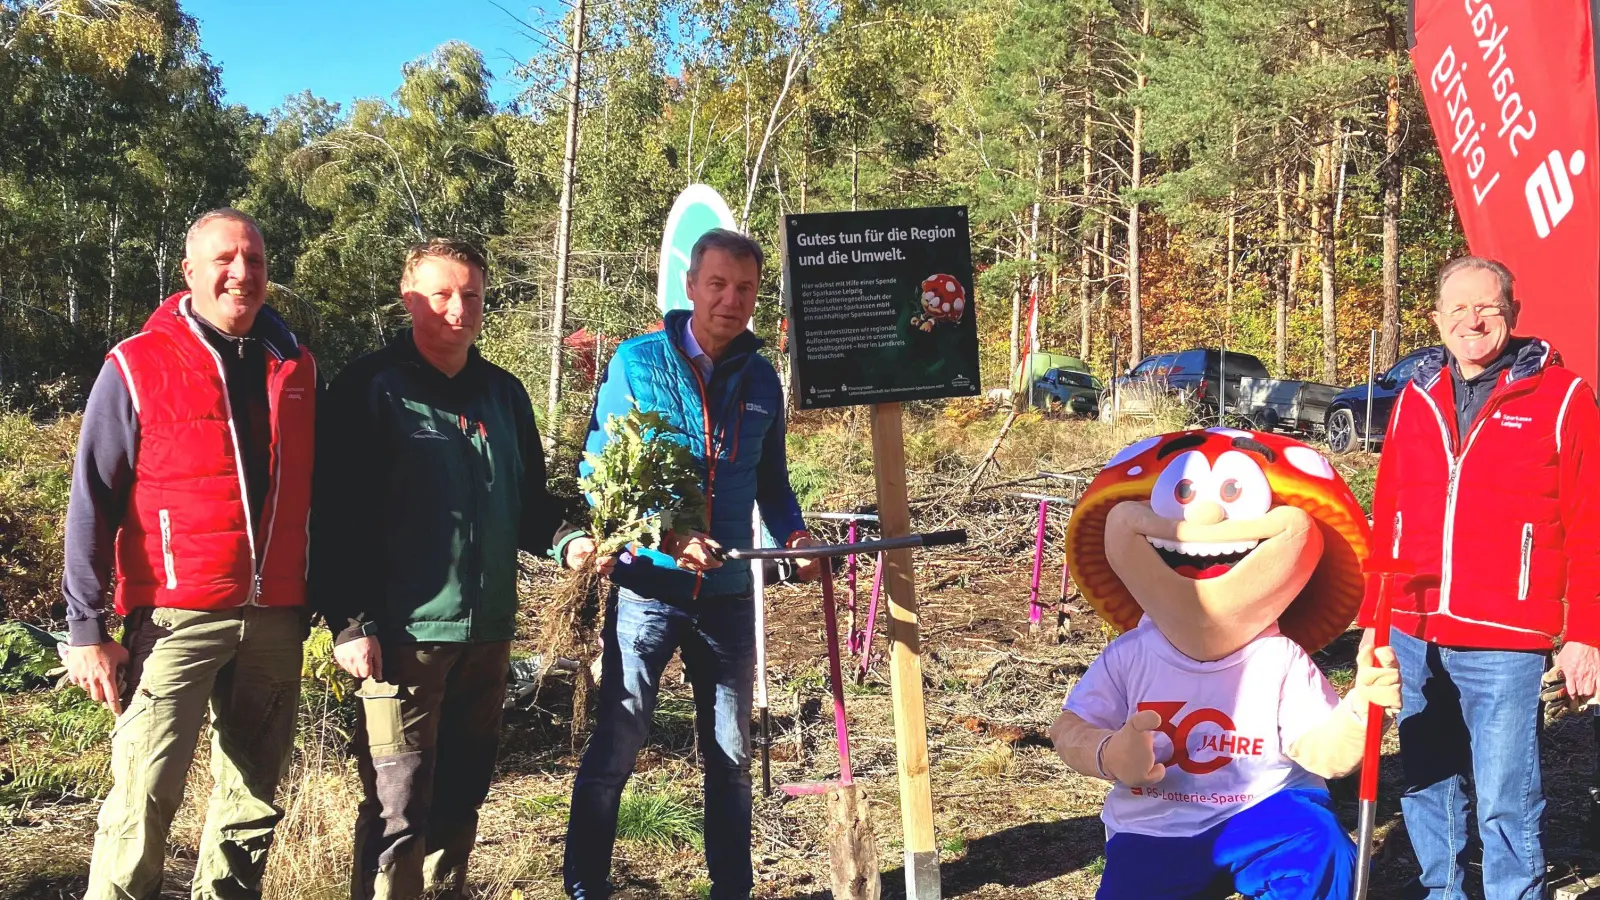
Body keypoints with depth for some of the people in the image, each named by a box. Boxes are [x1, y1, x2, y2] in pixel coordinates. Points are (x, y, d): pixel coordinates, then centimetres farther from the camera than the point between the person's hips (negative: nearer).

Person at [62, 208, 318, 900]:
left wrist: (319, 607, 13)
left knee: (254, 797, 10)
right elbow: (92, 503, -4)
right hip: (176, 619, -4)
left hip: (276, 620, 4)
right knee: (143, 802, -7)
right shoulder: (137, 368, -2)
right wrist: (87, 629, -9)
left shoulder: (295, 369, 10)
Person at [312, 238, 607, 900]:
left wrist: (565, 541, -2)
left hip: (487, 633, 6)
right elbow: (336, 511, -9)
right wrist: (349, 622, -15)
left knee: (460, 798, 15)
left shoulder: (504, 393, 13)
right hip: (402, 632, -6)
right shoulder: (371, 388, -4)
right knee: (399, 808, -4)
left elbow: (528, 503, 19)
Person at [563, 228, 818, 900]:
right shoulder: (637, 362, -4)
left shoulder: (760, 379, 7)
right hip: (646, 587, -4)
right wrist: (665, 537, -22)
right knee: (614, 749, 0)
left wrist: (793, 535, -5)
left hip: (728, 593, 4)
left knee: (730, 753, 12)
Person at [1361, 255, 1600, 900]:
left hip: (1503, 646, -4)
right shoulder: (1416, 398, 10)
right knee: (1426, 787, 15)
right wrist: (1371, 620, 12)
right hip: (1413, 638, 5)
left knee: (1506, 803, 0)